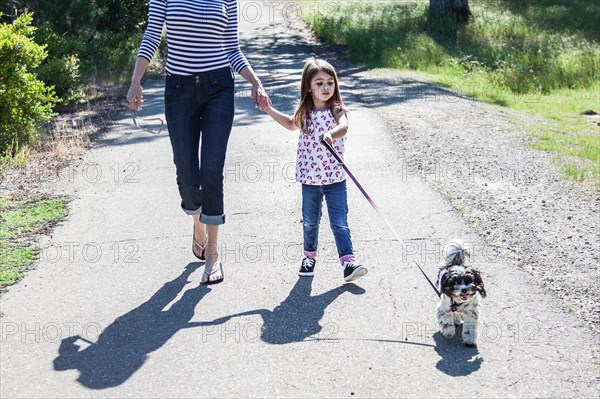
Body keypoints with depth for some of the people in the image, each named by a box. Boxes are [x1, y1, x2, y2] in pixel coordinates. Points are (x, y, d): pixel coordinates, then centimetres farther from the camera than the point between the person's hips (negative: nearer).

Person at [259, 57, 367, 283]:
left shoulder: (336, 110, -10)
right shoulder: (304, 113, 2)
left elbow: (344, 126, -33)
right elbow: (292, 124, 24)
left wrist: (331, 134, -54)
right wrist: (269, 110, 21)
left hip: (335, 179, -3)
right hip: (309, 178, 3)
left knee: (339, 222, -3)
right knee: (310, 222, 16)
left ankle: (348, 260, 0)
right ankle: (309, 255, 34)